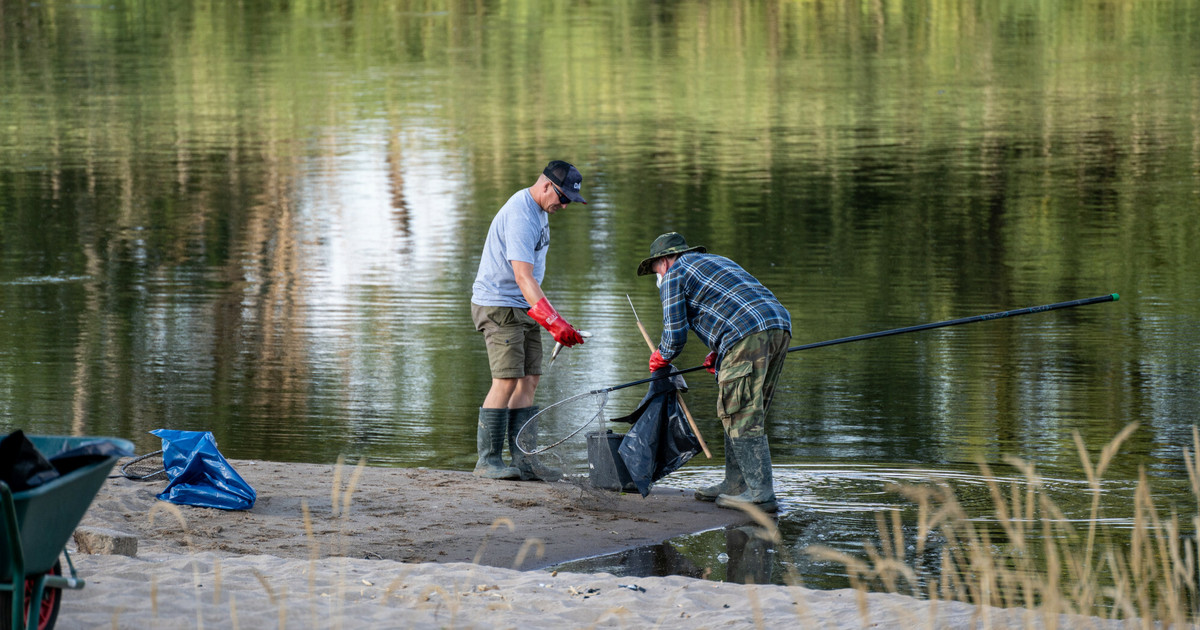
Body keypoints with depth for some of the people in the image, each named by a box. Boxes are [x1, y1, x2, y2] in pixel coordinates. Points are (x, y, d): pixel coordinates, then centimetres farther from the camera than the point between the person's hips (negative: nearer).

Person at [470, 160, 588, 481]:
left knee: (528, 381, 5)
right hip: (498, 306, -10)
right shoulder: (520, 216, -22)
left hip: (523, 309, 10)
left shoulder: (539, 210, 11)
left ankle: (524, 460, 4)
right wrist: (554, 322, -37)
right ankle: (488, 460, -9)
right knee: (507, 380, -13)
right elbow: (523, 276, -30)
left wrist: (554, 321, 23)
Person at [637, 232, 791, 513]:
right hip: (780, 325, 9)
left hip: (747, 337, -9)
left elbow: (676, 334, 4)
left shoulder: (673, 277, 10)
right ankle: (736, 484, 20)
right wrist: (718, 353, 36)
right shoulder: (718, 261, 35)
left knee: (741, 417, -6)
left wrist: (661, 357, 25)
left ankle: (761, 494, -11)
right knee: (749, 413, 16)